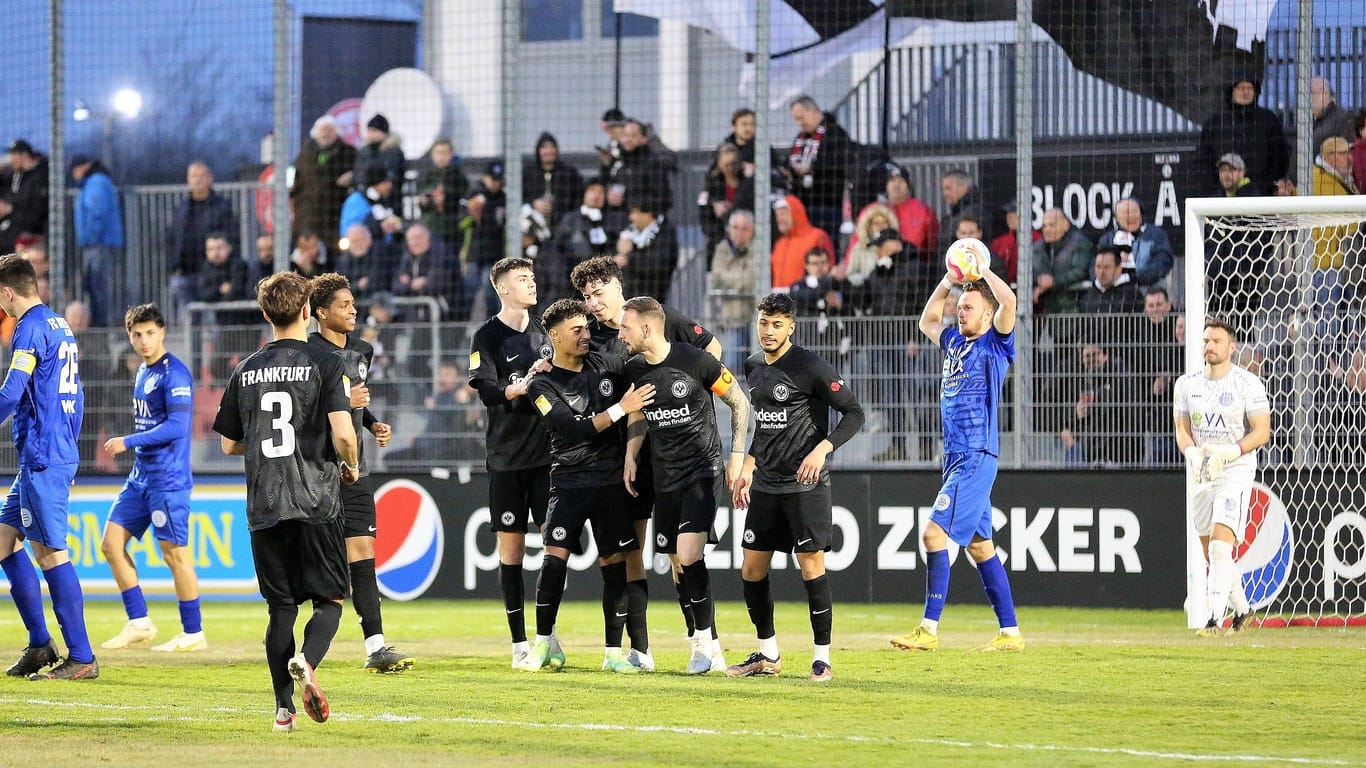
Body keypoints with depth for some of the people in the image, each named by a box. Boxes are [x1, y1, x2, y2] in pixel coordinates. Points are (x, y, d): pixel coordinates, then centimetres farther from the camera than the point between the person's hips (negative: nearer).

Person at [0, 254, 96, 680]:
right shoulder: (61, 327, 17)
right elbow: (75, 396, 22)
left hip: (40, 455, -10)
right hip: (61, 454, 10)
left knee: (50, 550, -8)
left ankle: (81, 658, -8)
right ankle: (39, 644, 12)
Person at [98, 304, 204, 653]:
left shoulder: (173, 373, -13)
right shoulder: (143, 372, 15)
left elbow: (176, 427, -20)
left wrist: (127, 442, -16)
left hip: (167, 480, -9)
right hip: (140, 477, 9)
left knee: (175, 553, -5)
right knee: (111, 543, 6)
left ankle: (193, 633, 3)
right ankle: (139, 623, 12)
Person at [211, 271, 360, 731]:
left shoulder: (246, 371, 7)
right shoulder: (323, 365, -5)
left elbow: (229, 444, 13)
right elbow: (343, 434, -13)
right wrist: (351, 465, 7)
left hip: (264, 508, 3)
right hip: (316, 503, -3)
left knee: (281, 607, 9)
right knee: (329, 599, 6)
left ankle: (283, 706, 3)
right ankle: (307, 662, -24)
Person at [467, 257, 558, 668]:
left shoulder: (544, 330, 11)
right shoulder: (487, 337, -3)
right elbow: (487, 391, -16)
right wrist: (521, 386, -31)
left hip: (549, 451, 3)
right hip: (507, 455, -3)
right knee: (511, 545, 0)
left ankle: (549, 635, 5)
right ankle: (519, 642, 4)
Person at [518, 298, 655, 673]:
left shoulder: (608, 365, 7)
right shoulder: (543, 385, -5)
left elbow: (642, 397, 21)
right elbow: (574, 429, -15)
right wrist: (620, 409, -20)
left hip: (612, 480, 3)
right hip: (569, 482, -3)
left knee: (615, 564, 1)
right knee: (554, 558, -14)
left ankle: (613, 652, 7)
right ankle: (542, 644, -3)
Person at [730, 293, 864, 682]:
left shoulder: (810, 367, -11)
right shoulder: (753, 366, 10)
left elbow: (854, 413, -10)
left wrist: (823, 448, -23)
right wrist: (749, 467, 21)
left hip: (805, 485, -7)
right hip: (765, 486, 7)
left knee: (811, 564, -8)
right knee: (751, 568, 6)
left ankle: (822, 657, 0)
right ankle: (768, 655, 19)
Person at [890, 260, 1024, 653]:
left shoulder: (995, 343, -5)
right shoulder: (955, 342, 17)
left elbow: (1008, 301, -22)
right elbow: (927, 321, 35)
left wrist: (983, 271, -8)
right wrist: (950, 280, 23)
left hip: (976, 458, -9)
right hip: (957, 458, 9)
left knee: (935, 533, -15)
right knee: (979, 545, 10)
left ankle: (929, 630, -15)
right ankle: (1010, 632, 13)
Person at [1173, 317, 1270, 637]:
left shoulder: (1248, 383, -7)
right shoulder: (1187, 383, 8)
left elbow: (1262, 432, -9)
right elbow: (1182, 429, 10)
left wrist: (1229, 452, -23)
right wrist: (1192, 453, -12)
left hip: (1236, 471, -6)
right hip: (1200, 475, 6)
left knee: (1220, 546, -19)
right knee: (1211, 552, 11)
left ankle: (1215, 618, -22)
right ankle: (1241, 608, 30)